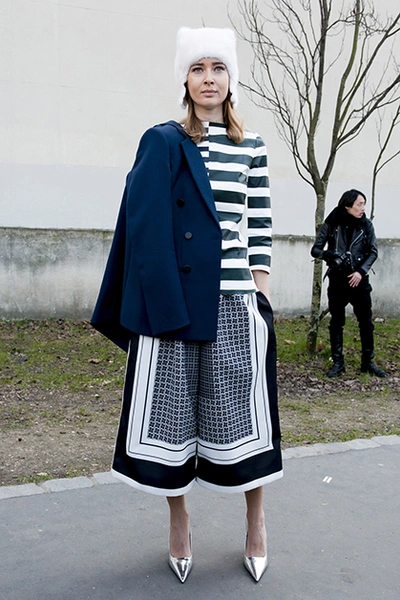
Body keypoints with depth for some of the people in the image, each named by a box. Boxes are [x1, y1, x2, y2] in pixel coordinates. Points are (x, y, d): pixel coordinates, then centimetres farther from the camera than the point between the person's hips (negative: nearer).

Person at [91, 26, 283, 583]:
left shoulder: (252, 148, 11)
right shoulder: (163, 142, 3)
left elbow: (260, 221, 12)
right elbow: (146, 225, -3)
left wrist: (260, 285, 4)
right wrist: (161, 301, -11)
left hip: (236, 298, 2)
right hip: (173, 292, -1)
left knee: (243, 408, 5)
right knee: (171, 405, 4)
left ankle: (256, 524, 22)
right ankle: (179, 521, 23)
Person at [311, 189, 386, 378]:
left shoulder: (366, 225, 1)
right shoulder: (331, 224, -3)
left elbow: (373, 251, 3)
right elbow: (315, 250, -1)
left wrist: (361, 271, -10)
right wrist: (328, 254, -22)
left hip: (359, 279, 1)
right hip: (337, 280, -1)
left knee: (366, 321, 3)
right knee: (336, 322, 4)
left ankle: (368, 362, 15)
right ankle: (338, 363, 13)